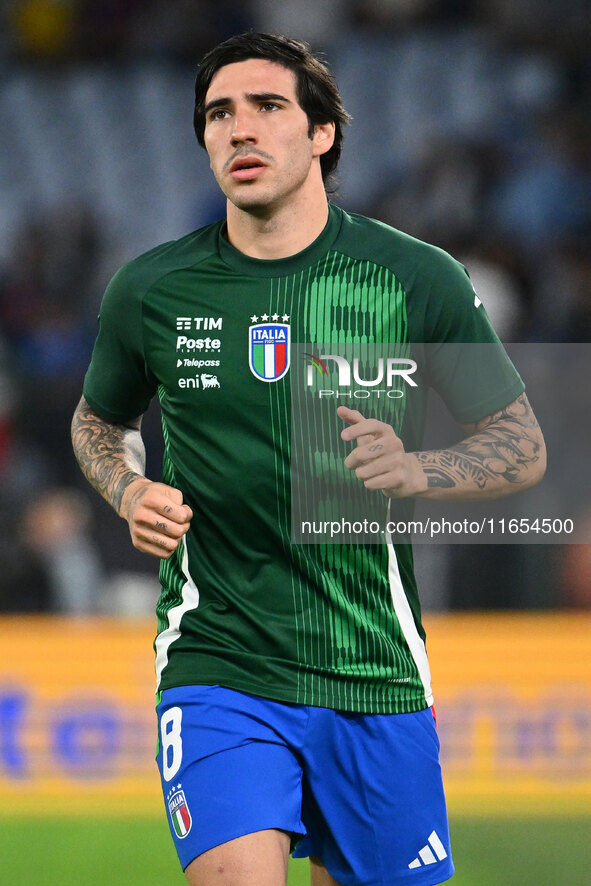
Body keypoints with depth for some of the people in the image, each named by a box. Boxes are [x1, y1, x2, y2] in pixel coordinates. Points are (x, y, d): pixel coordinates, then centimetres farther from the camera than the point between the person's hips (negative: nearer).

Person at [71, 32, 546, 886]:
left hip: (374, 678, 1)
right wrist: (129, 491, -1)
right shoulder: (152, 289, 2)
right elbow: (99, 420, 21)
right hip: (217, 668, -1)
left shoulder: (416, 280, -1)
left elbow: (523, 446, 5)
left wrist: (413, 470, -15)